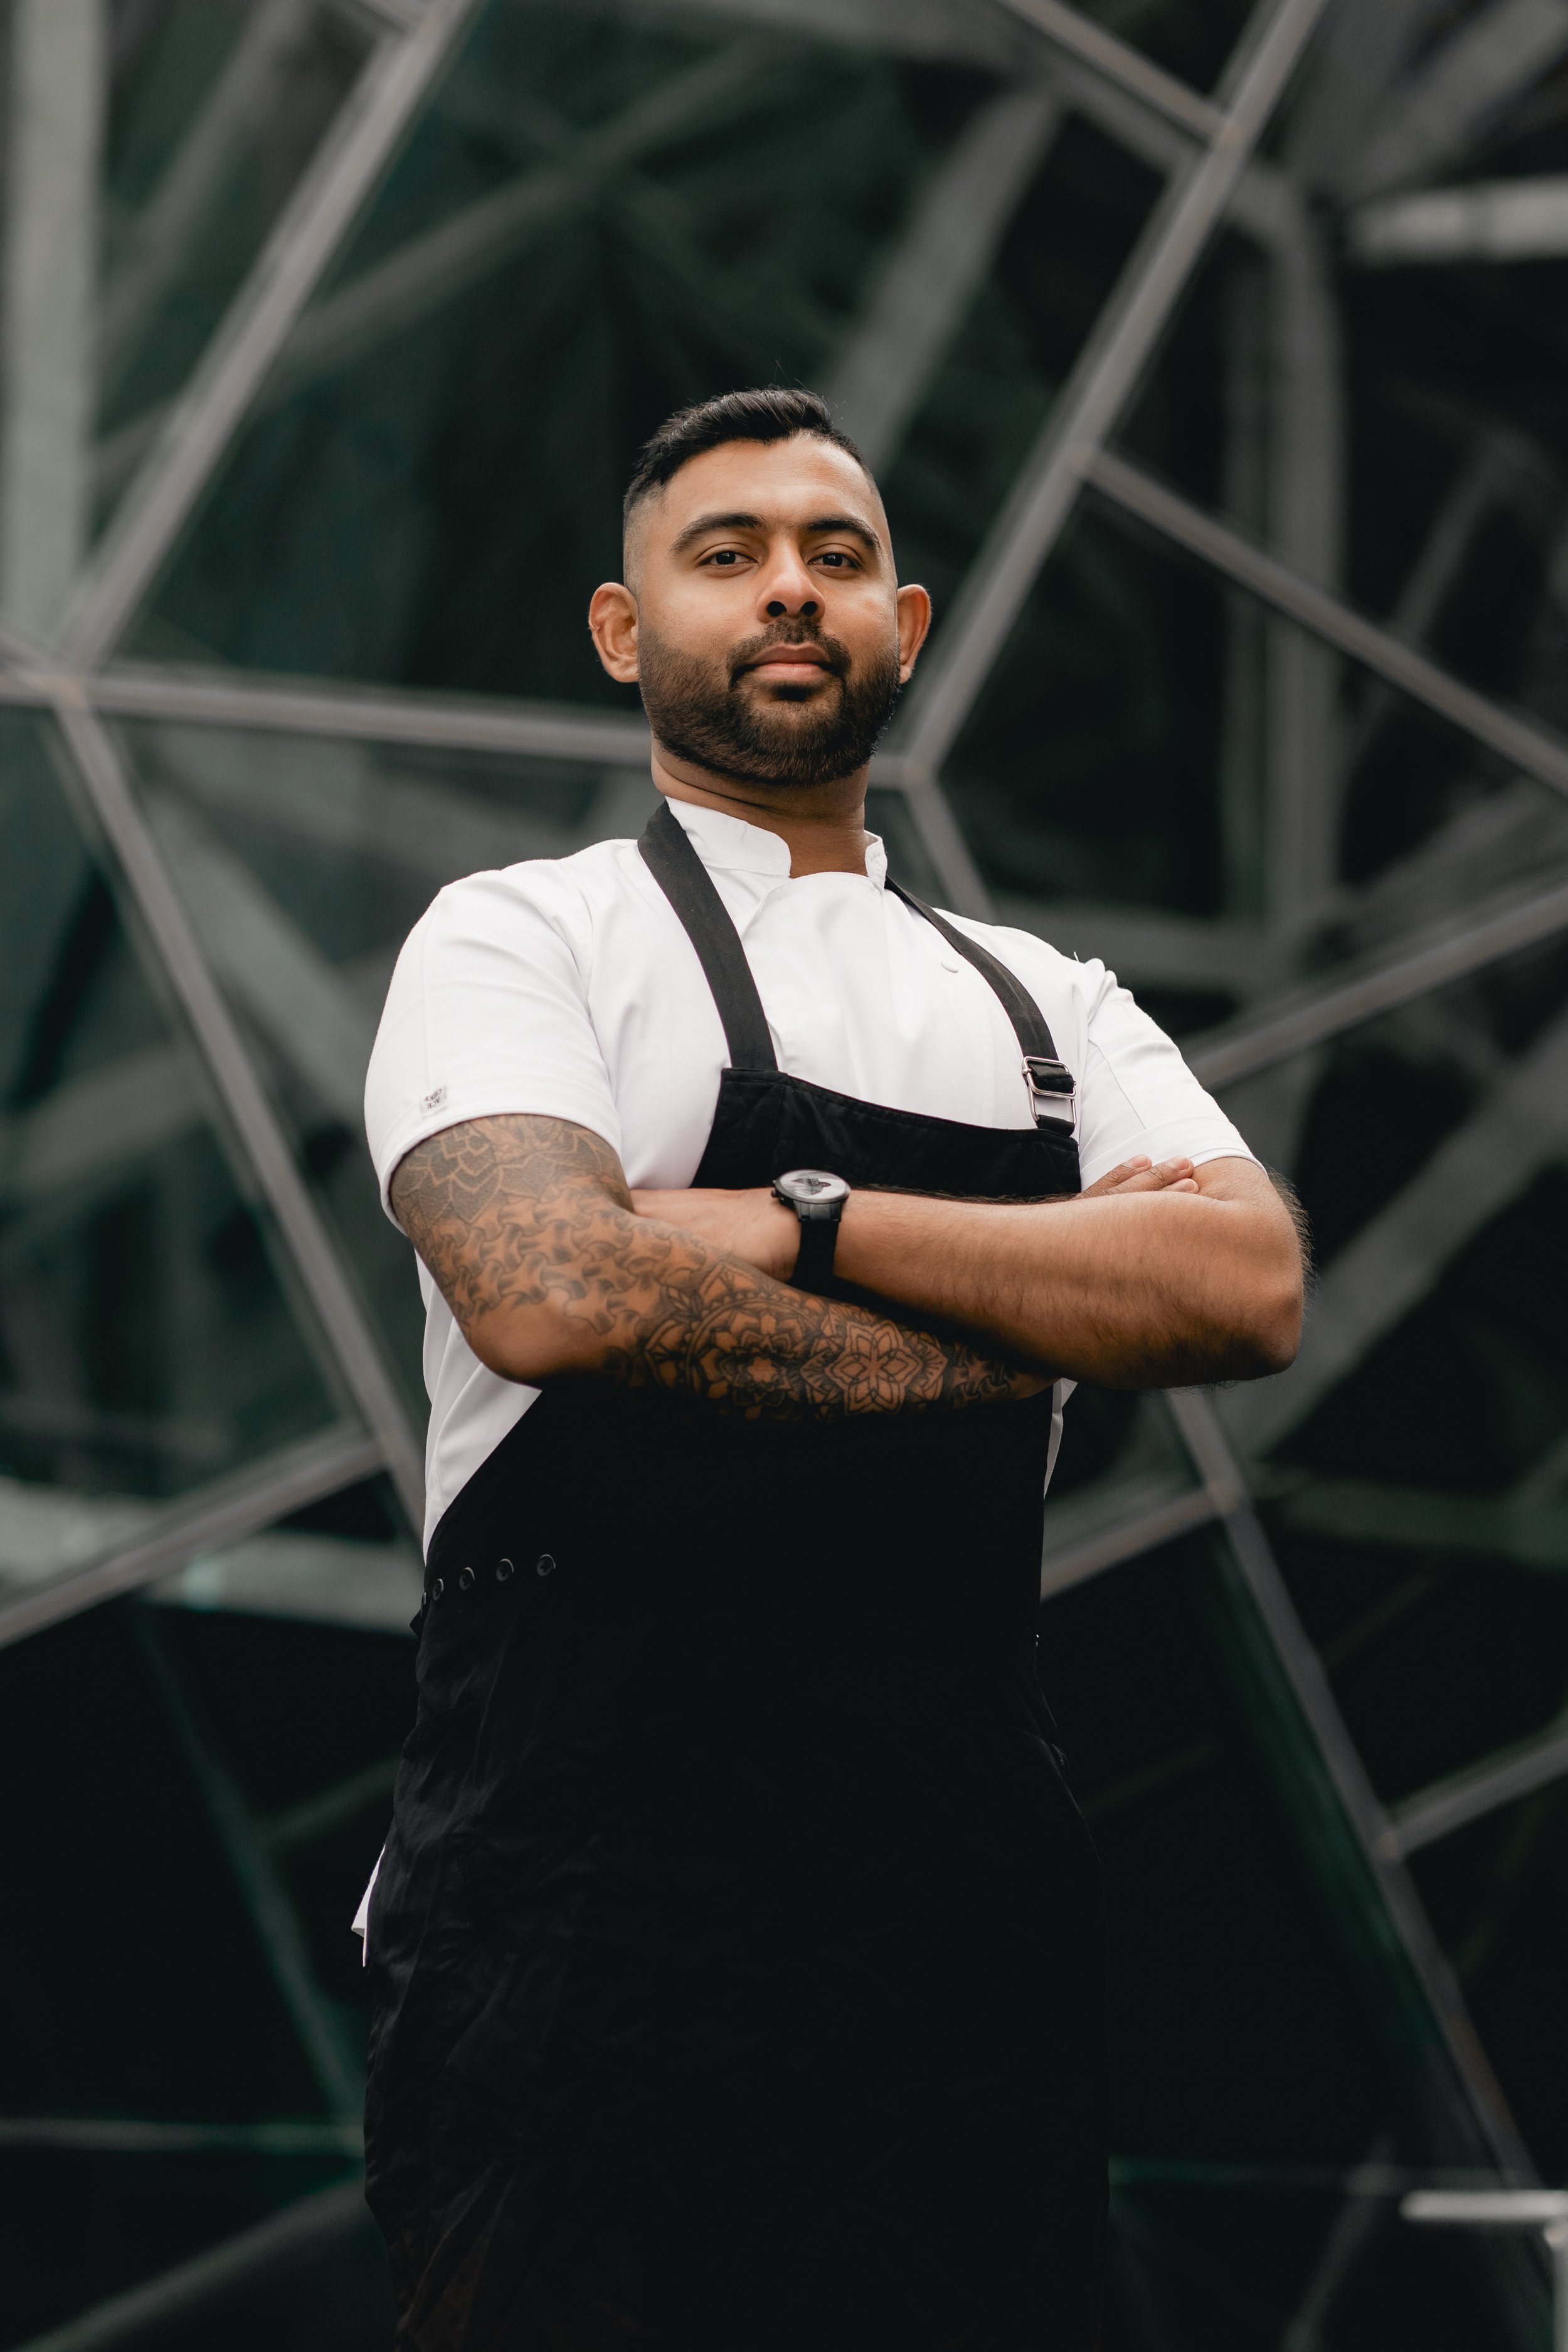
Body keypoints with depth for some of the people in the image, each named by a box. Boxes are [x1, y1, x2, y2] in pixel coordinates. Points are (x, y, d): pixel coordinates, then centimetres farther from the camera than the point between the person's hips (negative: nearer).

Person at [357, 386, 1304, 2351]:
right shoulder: (525, 940, 4)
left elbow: (1252, 1287, -1)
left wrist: (807, 1224, -10)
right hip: (589, 1883, -5)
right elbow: (549, 1285, -17)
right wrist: (1042, 1318, -6)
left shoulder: (1047, 1007, 19)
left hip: (967, 1895, 5)